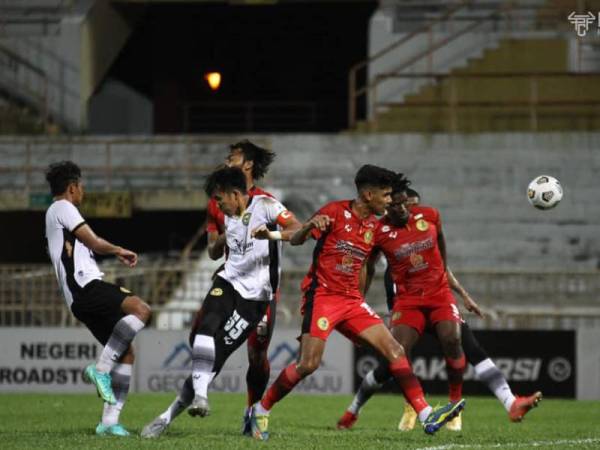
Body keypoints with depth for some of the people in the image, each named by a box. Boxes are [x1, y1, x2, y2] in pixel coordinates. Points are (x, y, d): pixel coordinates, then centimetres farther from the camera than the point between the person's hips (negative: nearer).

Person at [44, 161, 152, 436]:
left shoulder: (54, 215, 32)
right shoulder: (63, 208, 2)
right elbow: (94, 242, -4)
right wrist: (120, 251, 13)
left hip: (80, 299, 10)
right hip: (86, 286, -10)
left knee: (126, 353, 6)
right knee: (140, 309, -29)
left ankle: (110, 421, 1)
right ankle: (101, 369, -29)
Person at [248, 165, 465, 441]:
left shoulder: (375, 226, 11)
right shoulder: (336, 212, -7)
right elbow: (295, 241, -10)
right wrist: (310, 226, -30)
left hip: (352, 300, 7)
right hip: (322, 295, -6)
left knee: (394, 350, -5)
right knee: (308, 364, -16)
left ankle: (427, 416, -9)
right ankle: (260, 411, 2)